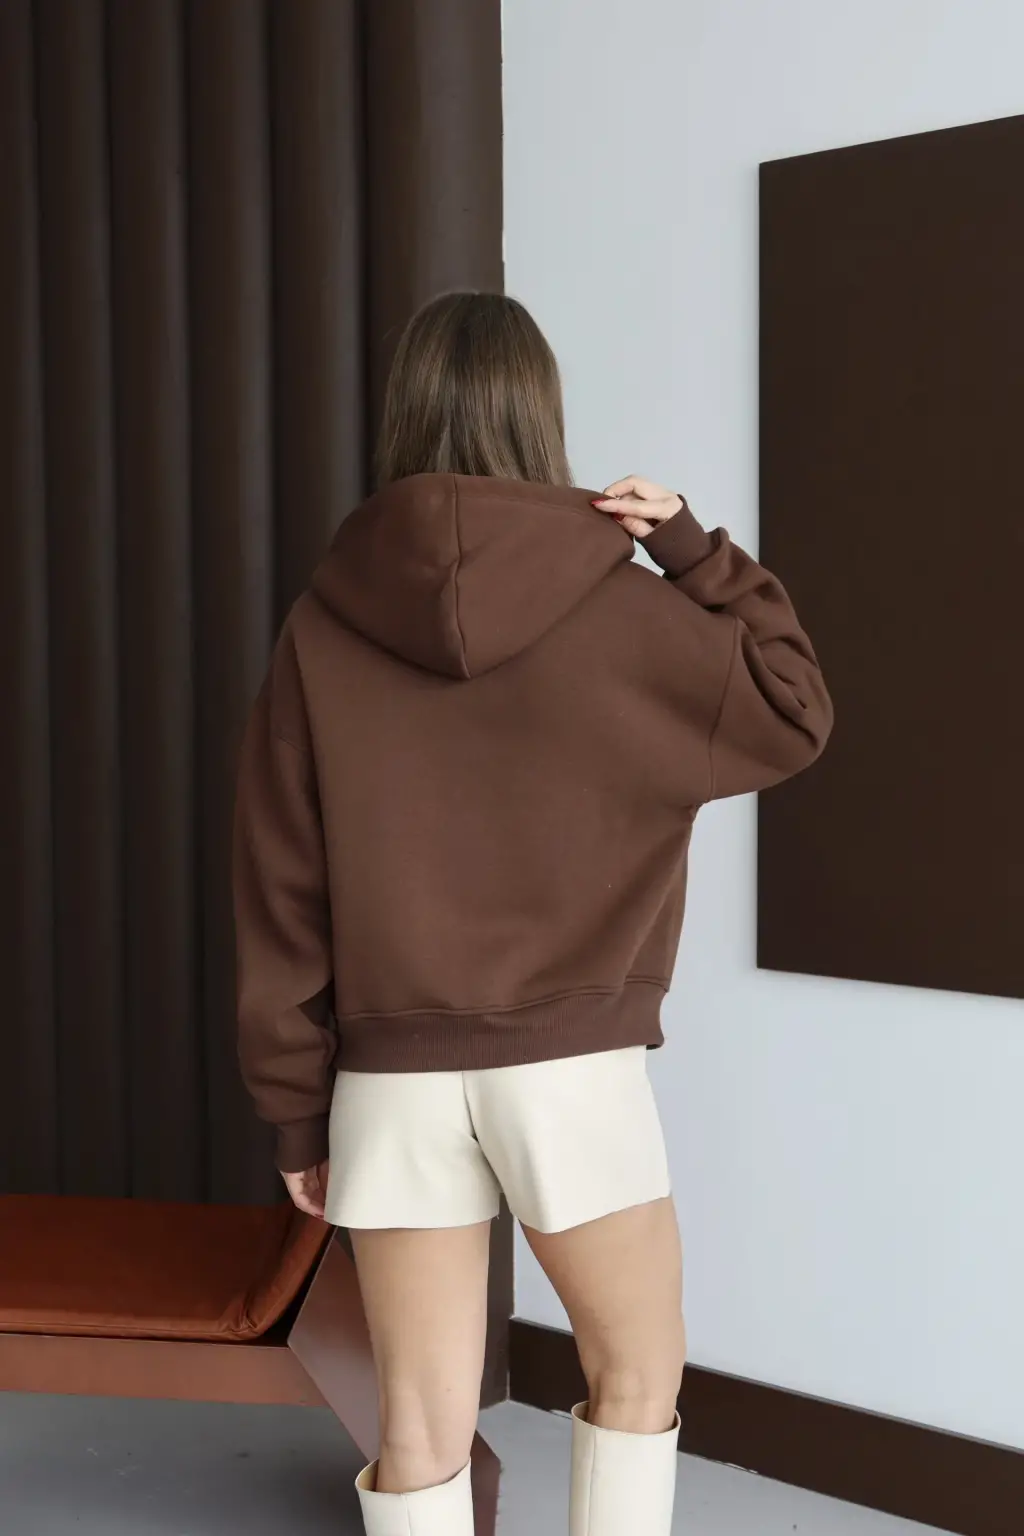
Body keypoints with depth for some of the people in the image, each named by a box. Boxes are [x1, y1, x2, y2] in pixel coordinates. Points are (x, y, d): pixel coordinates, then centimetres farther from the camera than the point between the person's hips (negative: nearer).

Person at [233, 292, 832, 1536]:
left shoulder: (324, 626, -1)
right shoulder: (619, 610, -7)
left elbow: (279, 893, 0)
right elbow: (795, 715, 5)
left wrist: (295, 1107, 8)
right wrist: (693, 549, 3)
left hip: (391, 1075, 2)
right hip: (573, 1067, -2)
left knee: (422, 1426, 10)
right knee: (637, 1374, 20)